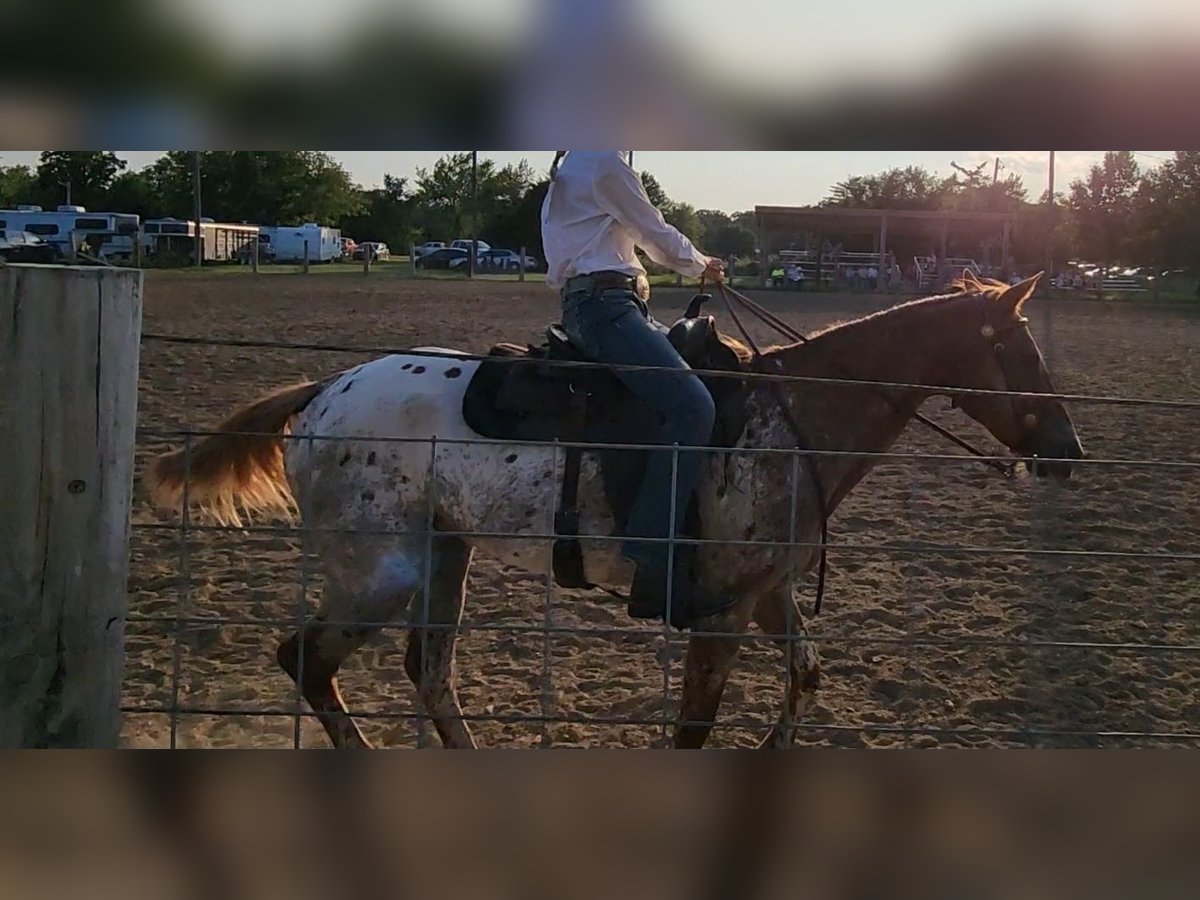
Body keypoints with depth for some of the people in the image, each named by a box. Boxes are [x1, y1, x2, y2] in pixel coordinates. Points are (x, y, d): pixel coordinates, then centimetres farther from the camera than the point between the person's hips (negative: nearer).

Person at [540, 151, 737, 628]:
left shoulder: (571, 169, 23)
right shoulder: (605, 162, -8)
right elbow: (656, 234, 0)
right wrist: (702, 265, 18)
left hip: (588, 301, 11)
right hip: (604, 305, -11)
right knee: (691, 405, -25)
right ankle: (655, 571, -33)